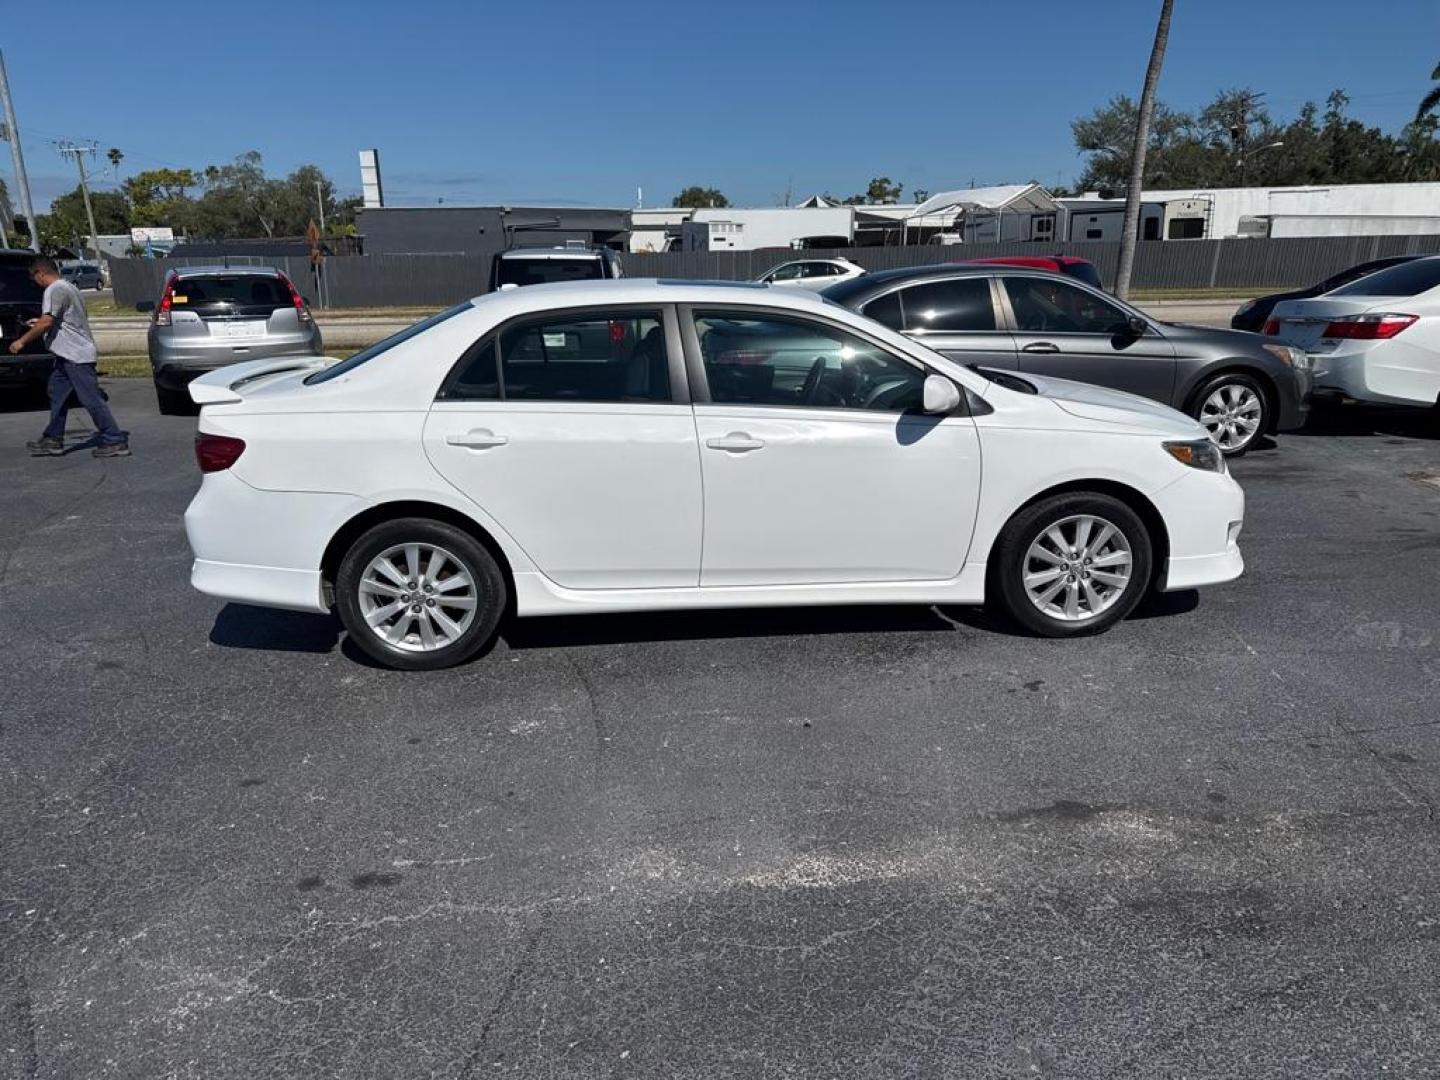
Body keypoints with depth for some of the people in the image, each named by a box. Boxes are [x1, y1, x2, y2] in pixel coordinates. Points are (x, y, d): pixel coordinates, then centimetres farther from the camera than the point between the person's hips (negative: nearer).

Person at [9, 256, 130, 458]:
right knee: (57, 392, 14)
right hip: (69, 355, 11)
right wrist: (41, 323, 31)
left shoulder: (54, 290, -12)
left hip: (77, 355, -11)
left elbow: (47, 322, -21)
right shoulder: (69, 287, 18)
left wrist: (22, 341, -12)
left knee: (92, 400, -9)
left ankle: (115, 442, -7)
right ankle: (53, 440, 19)